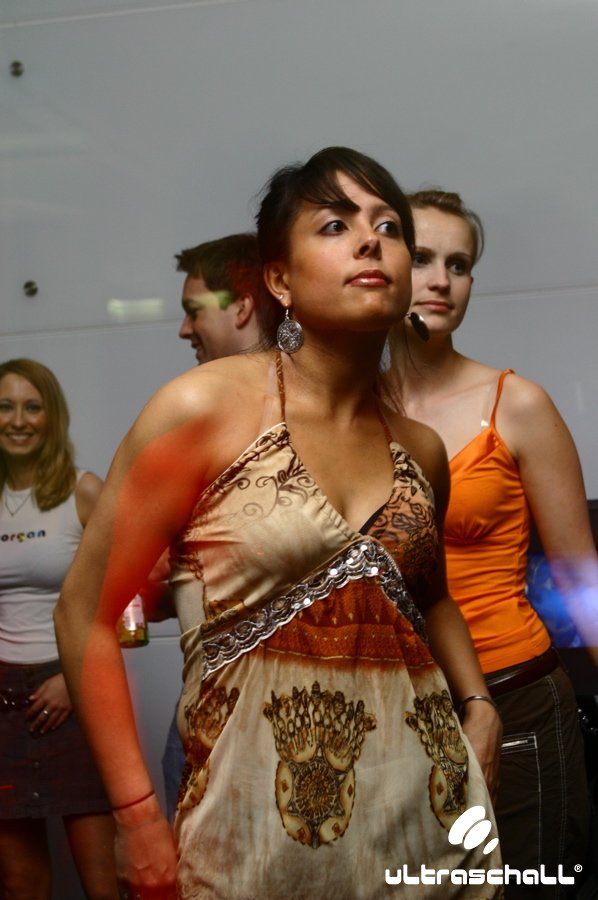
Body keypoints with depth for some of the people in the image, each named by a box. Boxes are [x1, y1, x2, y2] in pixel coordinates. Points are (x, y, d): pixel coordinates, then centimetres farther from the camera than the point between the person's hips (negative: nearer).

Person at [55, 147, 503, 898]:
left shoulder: (420, 450, 6)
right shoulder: (204, 408, -10)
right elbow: (85, 612, -8)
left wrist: (477, 704, 9)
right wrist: (139, 821, -10)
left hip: (430, 808, 5)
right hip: (266, 821, -5)